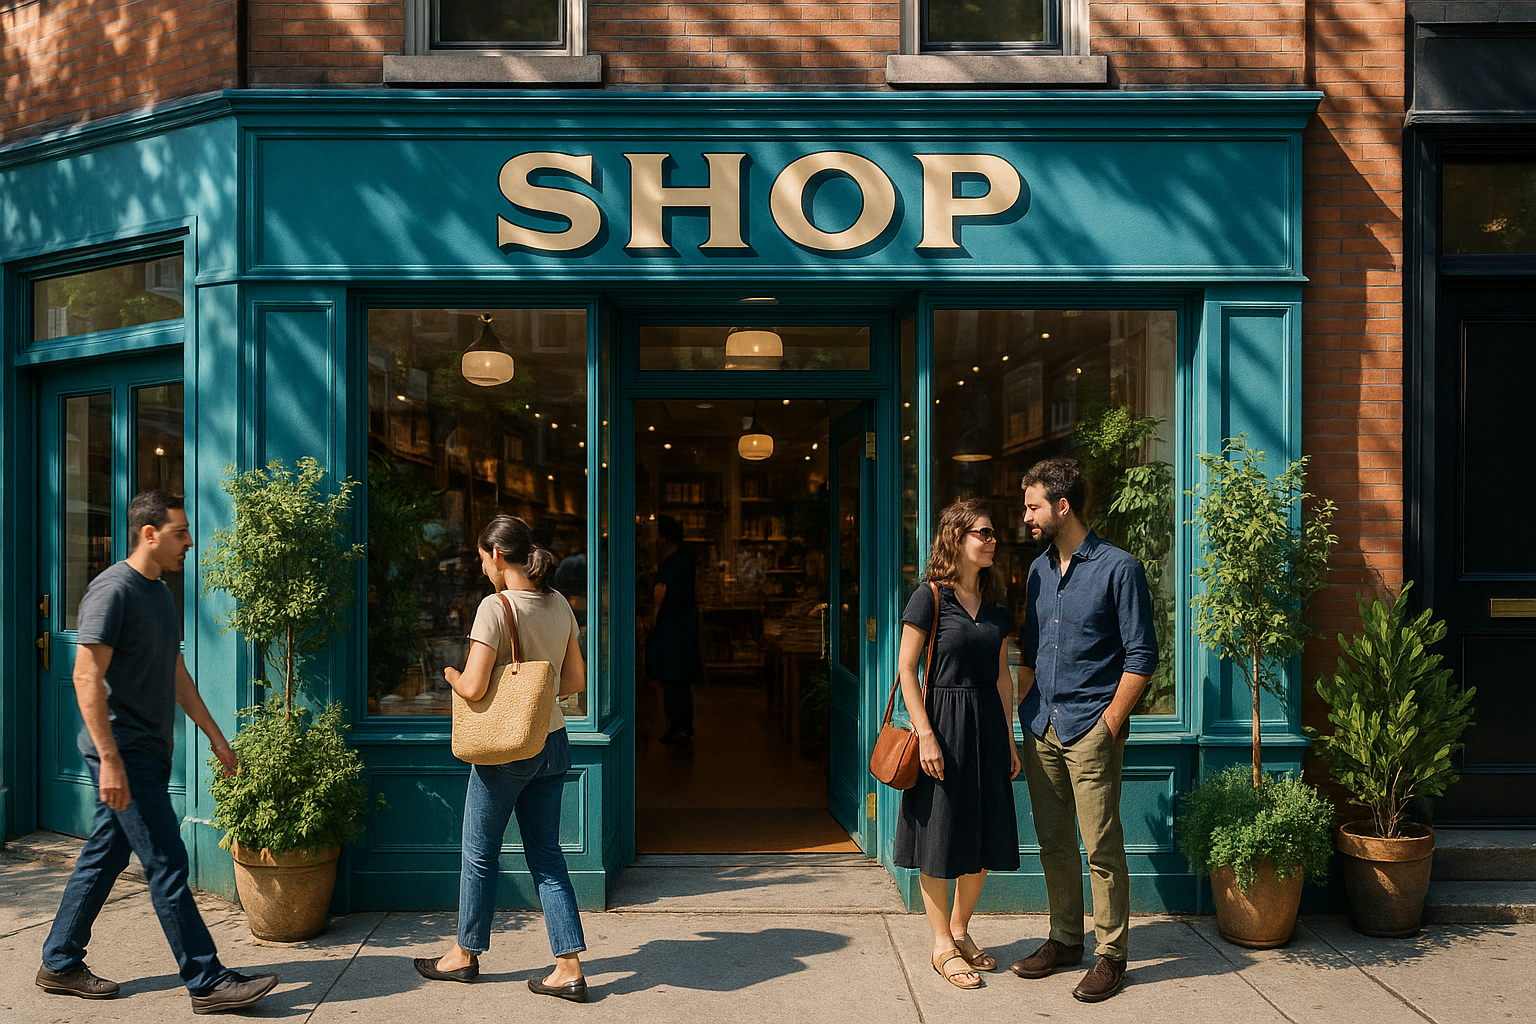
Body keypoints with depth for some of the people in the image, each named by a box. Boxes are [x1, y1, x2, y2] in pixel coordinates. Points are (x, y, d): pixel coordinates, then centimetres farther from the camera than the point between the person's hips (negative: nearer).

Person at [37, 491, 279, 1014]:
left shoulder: (161, 593, 14)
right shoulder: (113, 589, -15)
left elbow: (175, 673, 20)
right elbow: (87, 677, -20)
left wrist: (214, 734, 20)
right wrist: (109, 760, -24)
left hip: (149, 752, 9)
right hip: (123, 753, -9)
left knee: (103, 857, 17)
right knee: (167, 865, -6)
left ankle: (60, 964, 30)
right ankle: (207, 981, 0)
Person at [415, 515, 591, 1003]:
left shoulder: (495, 606, -17)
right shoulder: (560, 605, 3)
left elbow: (474, 688, -20)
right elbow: (576, 679, 8)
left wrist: (450, 673, 0)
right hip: (553, 743, 6)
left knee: (480, 853, 13)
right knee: (546, 854, 12)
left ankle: (466, 954, 31)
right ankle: (569, 968, 11)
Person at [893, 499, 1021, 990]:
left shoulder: (995, 602, 9)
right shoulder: (930, 597, -9)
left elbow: (1002, 675, 13)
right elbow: (906, 669, -11)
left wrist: (1009, 740, 11)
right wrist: (925, 735, -16)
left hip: (988, 724, 6)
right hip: (943, 721, -6)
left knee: (986, 836, 10)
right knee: (941, 835, 3)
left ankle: (960, 930, 29)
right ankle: (942, 945, 17)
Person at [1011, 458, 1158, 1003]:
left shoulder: (1118, 568, -7)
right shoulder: (1038, 570, 13)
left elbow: (1141, 655, -8)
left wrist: (1110, 723, -12)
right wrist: (1019, 710, 12)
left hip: (1090, 729, -6)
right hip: (1041, 728, 6)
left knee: (1101, 845, -1)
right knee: (1053, 842, 12)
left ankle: (1112, 953, 11)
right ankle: (1065, 939, 25)